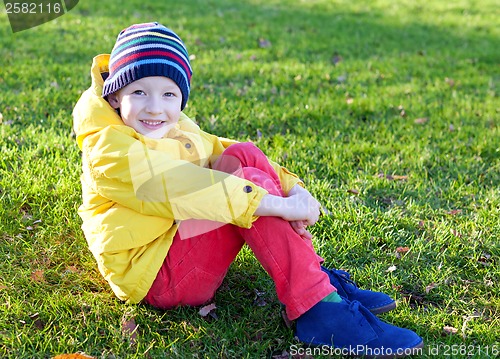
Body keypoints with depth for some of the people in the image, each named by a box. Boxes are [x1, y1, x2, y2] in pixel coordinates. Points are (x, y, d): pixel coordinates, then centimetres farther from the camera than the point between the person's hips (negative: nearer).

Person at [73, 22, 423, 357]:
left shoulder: (176, 129, 11)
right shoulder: (108, 150, -17)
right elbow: (183, 189, -29)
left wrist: (293, 189, -15)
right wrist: (279, 205, -33)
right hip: (154, 276, -8)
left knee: (243, 155, -10)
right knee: (250, 181, -25)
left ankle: (315, 275, -10)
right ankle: (319, 309, -27)